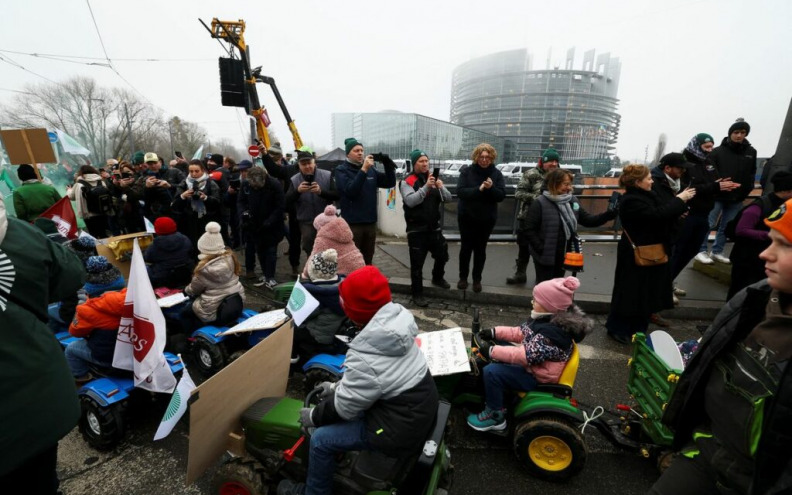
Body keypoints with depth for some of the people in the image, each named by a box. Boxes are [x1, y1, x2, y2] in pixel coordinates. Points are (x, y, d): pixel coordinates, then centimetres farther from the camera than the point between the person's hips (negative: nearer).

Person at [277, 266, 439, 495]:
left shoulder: (365, 359, -31)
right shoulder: (396, 323, -7)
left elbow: (344, 406, -15)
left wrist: (313, 416, 3)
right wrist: (338, 386, 15)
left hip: (402, 429, -8)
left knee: (320, 440, 2)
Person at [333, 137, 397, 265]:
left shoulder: (370, 169, 10)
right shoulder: (341, 170, -4)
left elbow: (390, 183, 9)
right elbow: (350, 190, -19)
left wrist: (388, 165, -7)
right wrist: (363, 170, -25)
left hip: (370, 223, 5)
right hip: (352, 224, -5)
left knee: (368, 261, 15)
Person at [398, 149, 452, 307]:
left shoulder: (433, 179, 10)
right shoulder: (407, 182, -7)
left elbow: (448, 198, 4)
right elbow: (410, 201, -23)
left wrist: (441, 187, -16)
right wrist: (426, 187, -29)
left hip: (434, 227, 6)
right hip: (416, 230, -5)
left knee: (442, 255, 19)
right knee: (417, 262, 0)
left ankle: (437, 278, 45)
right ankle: (417, 293, 14)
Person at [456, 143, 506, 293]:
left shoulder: (496, 174, -2)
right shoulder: (467, 171, -6)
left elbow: (501, 195, -7)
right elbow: (460, 191, -16)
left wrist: (491, 188, -25)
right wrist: (479, 189, -28)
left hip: (487, 218, 1)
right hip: (467, 217, -1)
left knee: (480, 249, 10)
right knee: (466, 248, 8)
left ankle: (477, 279, 24)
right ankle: (463, 277, 25)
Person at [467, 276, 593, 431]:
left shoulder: (552, 333, -32)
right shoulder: (548, 318, -2)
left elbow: (525, 356, -33)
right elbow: (520, 332, 6)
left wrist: (491, 351, -31)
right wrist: (494, 332, -3)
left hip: (537, 377, -10)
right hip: (532, 364, 10)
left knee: (491, 371, -22)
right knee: (497, 343, 12)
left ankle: (495, 416, -2)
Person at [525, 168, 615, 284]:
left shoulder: (572, 201, 4)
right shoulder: (540, 203, -15)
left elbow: (588, 220, 6)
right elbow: (530, 229, -15)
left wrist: (609, 214, -8)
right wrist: (541, 249, -19)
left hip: (563, 256, 6)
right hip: (545, 257, -6)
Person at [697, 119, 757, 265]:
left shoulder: (751, 152, 8)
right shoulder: (718, 151, -5)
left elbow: (752, 174, 14)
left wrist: (746, 191, 3)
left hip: (737, 198, 5)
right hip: (717, 196, -4)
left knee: (726, 227, 9)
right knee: (708, 224, -4)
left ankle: (717, 252, 19)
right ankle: (701, 251, 5)